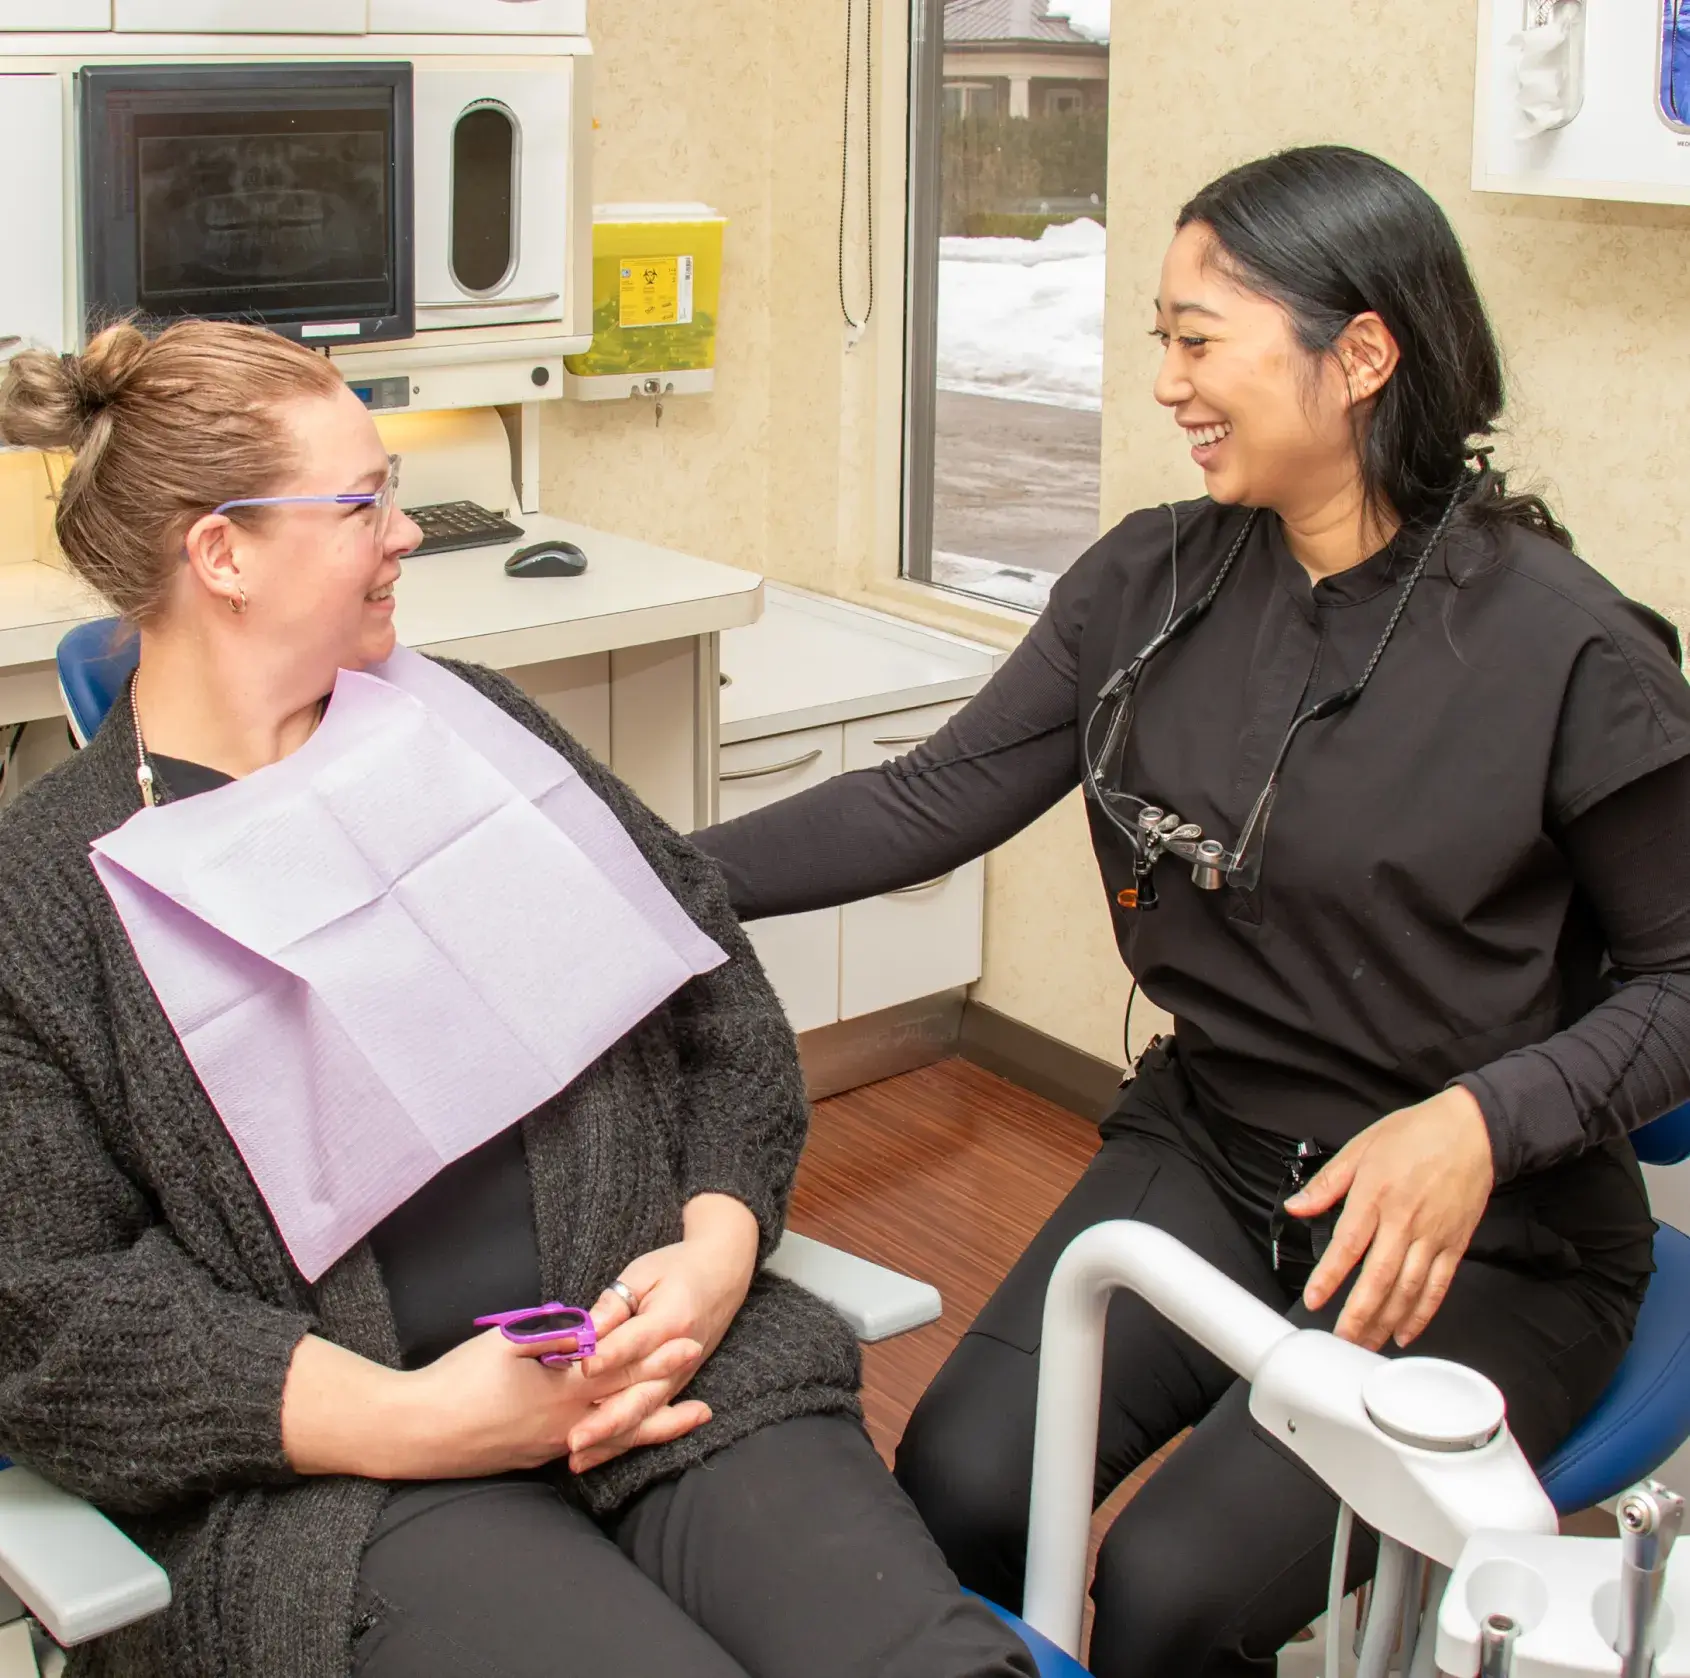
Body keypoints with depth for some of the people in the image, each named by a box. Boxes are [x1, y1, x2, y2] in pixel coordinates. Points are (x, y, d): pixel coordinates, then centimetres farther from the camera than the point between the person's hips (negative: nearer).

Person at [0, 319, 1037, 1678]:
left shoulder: (465, 724, 16)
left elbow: (712, 979, 16)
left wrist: (718, 1246, -2)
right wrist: (405, 1420, -14)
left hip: (663, 1362, 4)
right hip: (324, 1468, -3)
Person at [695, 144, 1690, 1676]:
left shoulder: (1567, 651, -15)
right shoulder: (1154, 584, -1)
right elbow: (931, 803, -1)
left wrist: (1481, 1123, -24)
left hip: (1488, 1241, -4)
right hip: (1209, 1151, 4)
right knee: (958, 1483, -18)